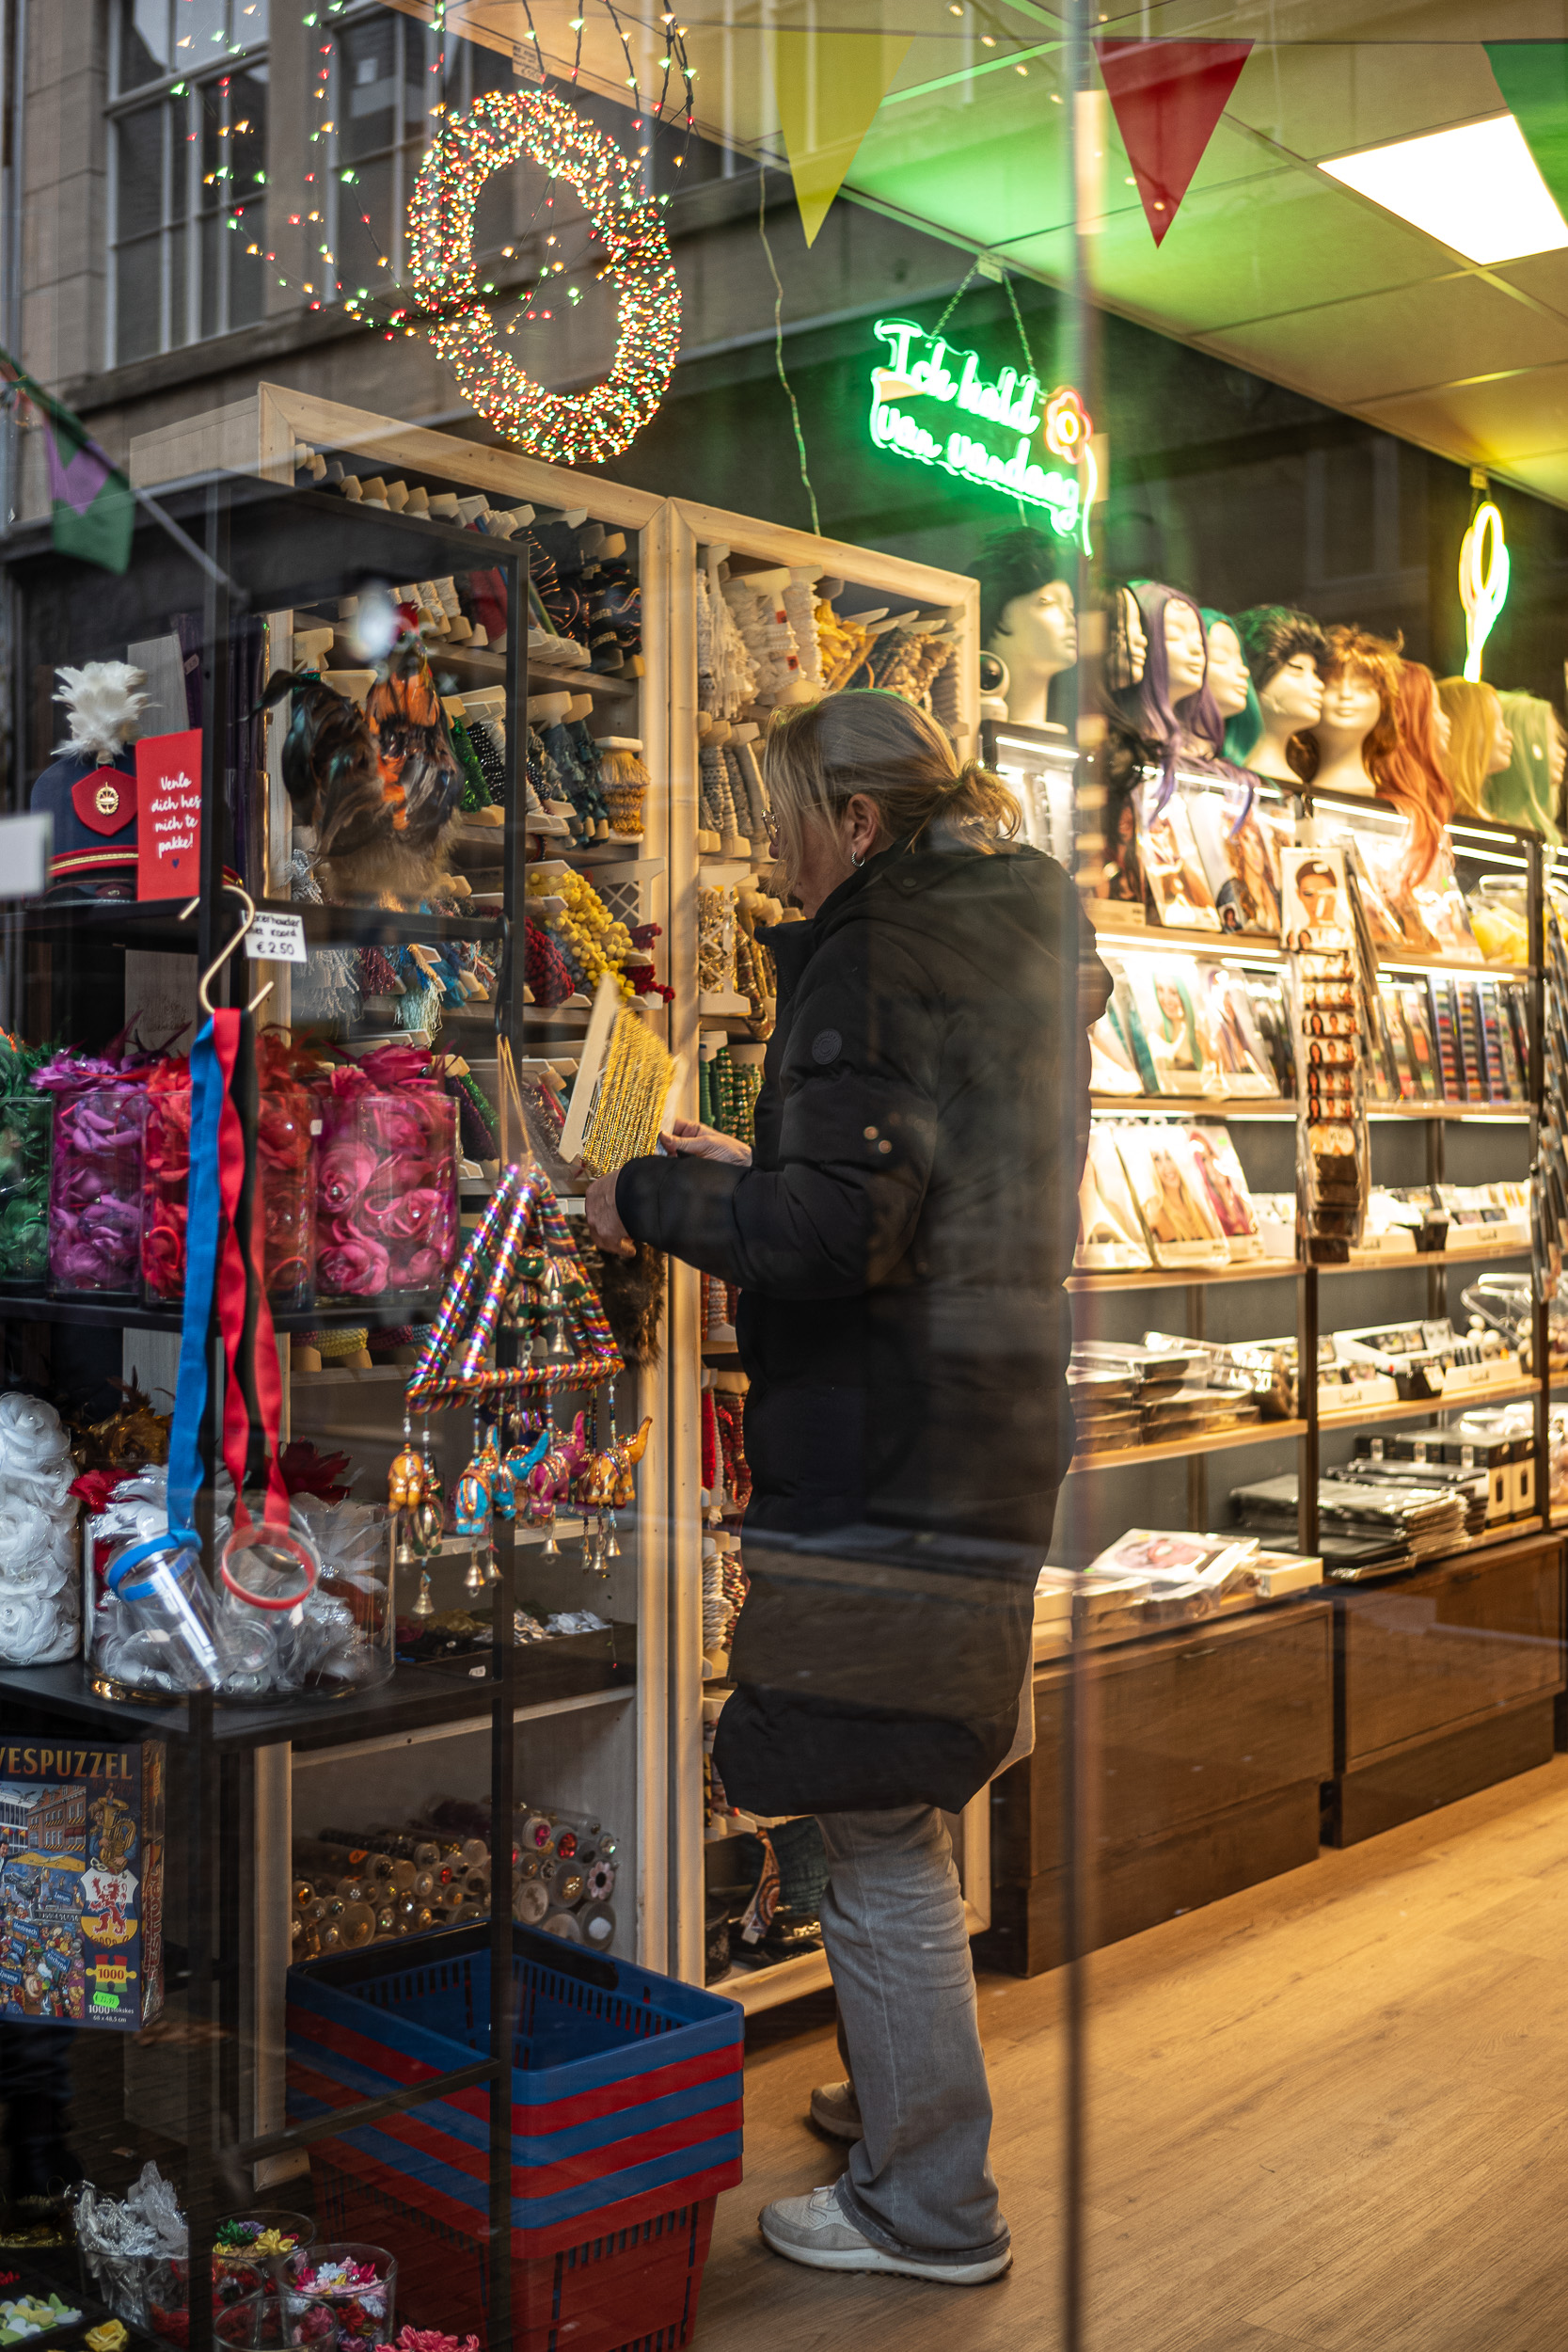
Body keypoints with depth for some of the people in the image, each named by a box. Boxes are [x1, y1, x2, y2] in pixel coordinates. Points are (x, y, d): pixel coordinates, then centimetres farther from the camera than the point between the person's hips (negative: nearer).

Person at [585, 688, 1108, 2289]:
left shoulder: (878, 957, -15)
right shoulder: (1029, 931, 14)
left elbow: (830, 1228, -24)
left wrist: (650, 1199, -10)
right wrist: (744, 1171, 21)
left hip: (884, 1463, -10)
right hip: (992, 1434, 10)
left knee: (880, 1840, 1)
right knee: (904, 1819, 23)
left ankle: (926, 2205, 14)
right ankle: (903, 2099, 39)